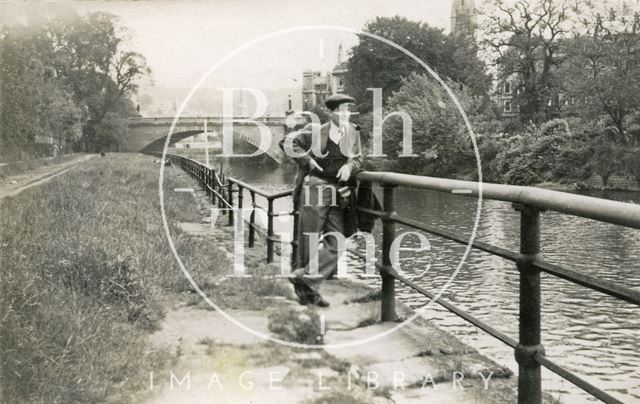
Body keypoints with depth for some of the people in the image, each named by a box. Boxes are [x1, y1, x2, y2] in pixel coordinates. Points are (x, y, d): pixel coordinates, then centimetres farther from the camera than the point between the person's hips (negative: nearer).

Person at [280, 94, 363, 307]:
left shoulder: (353, 132, 8)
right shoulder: (315, 130, -7)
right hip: (314, 187, -5)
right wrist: (307, 160, -10)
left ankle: (305, 279, 6)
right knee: (308, 239, 0)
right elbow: (287, 142, -5)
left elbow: (358, 157, 18)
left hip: (338, 193, 5)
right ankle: (306, 289, 11)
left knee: (335, 243, 0)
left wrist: (349, 166, -4)